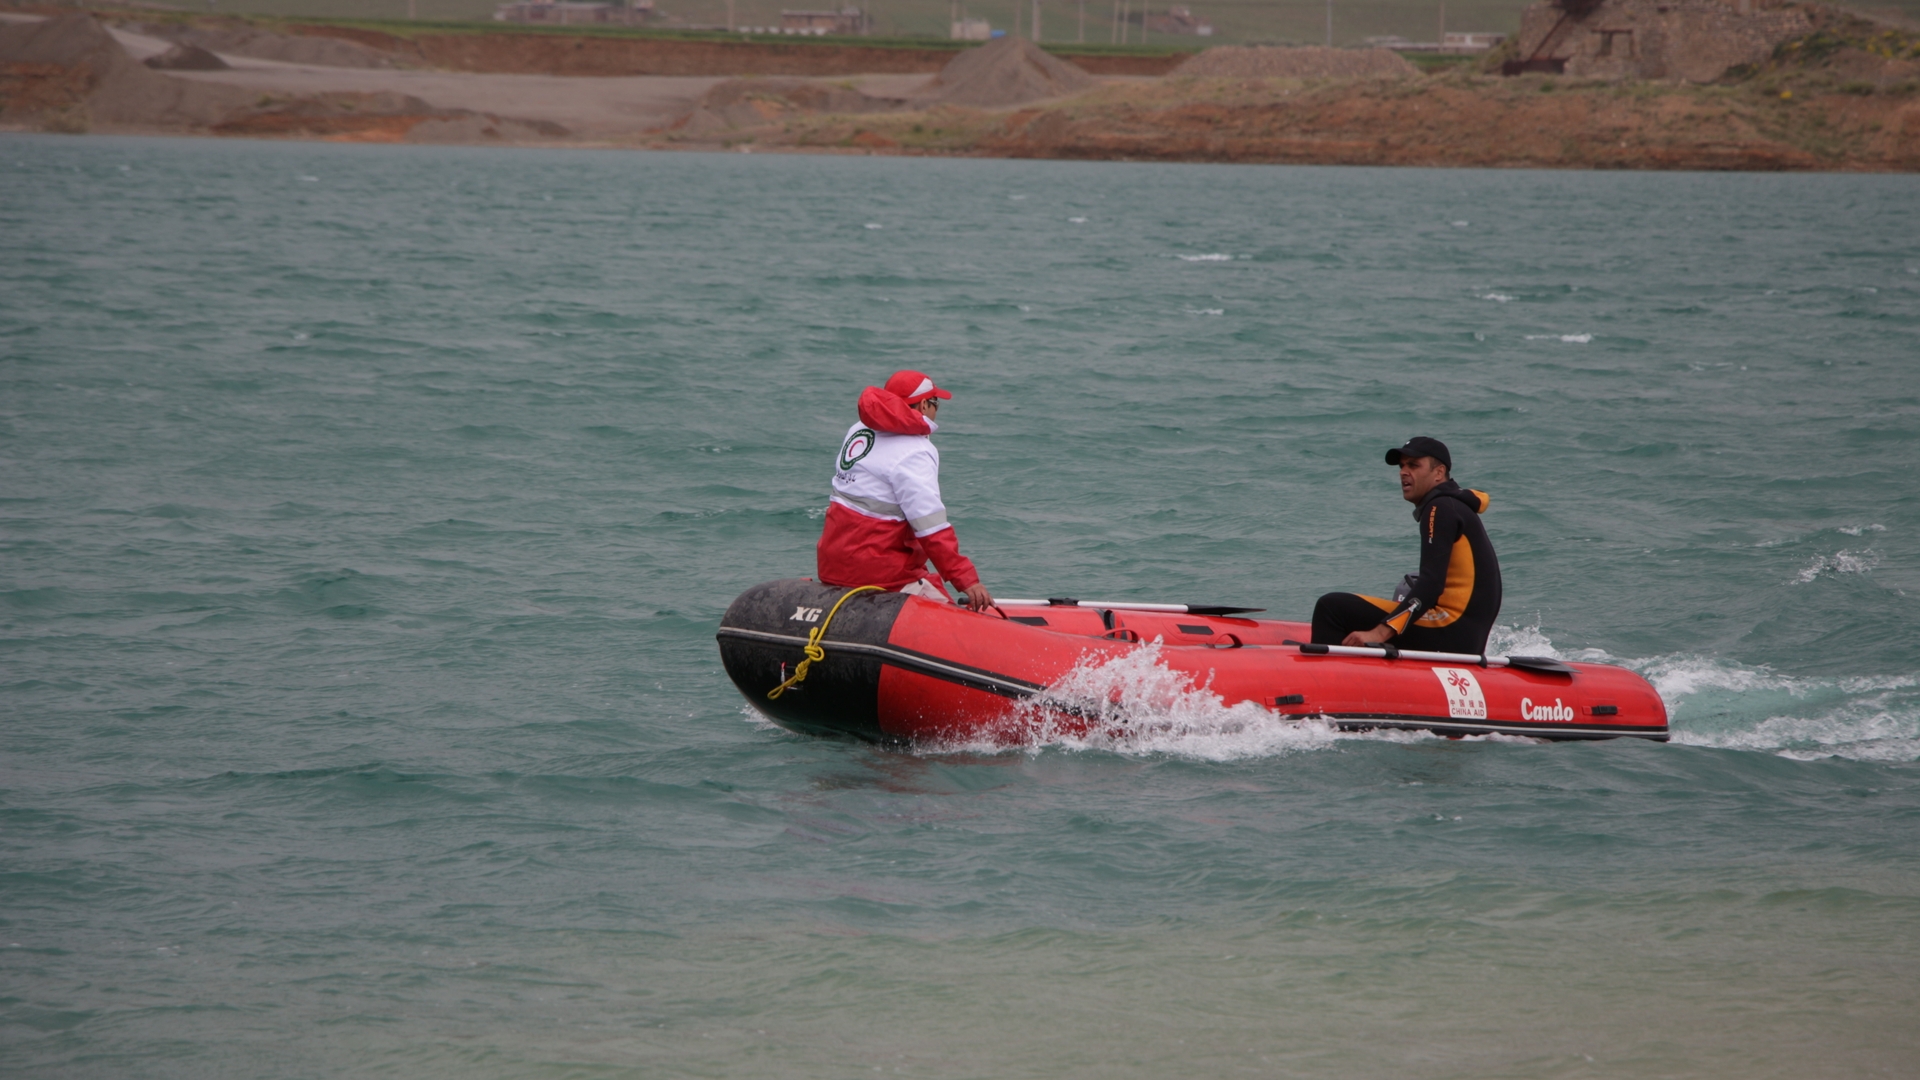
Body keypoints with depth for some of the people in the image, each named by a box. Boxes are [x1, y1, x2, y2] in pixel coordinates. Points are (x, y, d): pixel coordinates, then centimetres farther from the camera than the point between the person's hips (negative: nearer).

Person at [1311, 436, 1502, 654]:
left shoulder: (1441, 508, -7)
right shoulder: (1459, 508, 21)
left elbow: (1431, 585, -18)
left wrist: (1380, 633, -24)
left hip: (1447, 633, -11)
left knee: (1332, 608, -14)